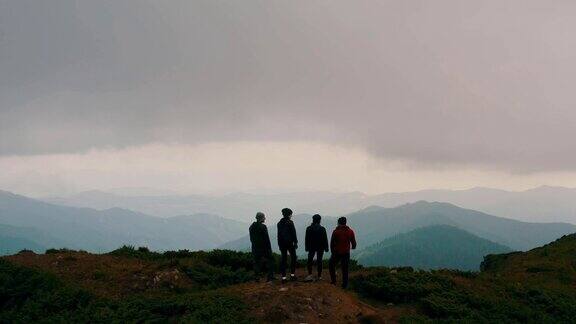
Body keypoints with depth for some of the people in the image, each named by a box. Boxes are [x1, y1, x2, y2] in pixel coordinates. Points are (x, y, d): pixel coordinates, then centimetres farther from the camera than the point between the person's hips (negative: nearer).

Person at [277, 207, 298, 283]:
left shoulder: (279, 223, 7)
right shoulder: (290, 222, -10)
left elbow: (279, 234, 11)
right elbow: (293, 233, -11)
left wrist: (279, 244, 16)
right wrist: (295, 242, -5)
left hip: (282, 243, 5)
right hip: (290, 242, -5)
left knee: (283, 259, 5)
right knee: (293, 258, 8)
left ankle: (283, 277, 4)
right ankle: (292, 275, 5)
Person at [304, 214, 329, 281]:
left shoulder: (309, 228, -5)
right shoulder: (322, 229, -9)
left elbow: (306, 239, 0)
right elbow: (325, 239, -5)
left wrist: (306, 247, 8)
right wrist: (326, 248, 3)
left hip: (311, 247, 1)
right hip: (320, 248, -1)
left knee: (310, 260, 7)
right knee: (319, 261, 6)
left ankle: (310, 275, -7)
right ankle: (319, 276, 10)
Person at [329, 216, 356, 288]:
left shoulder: (336, 231, -10)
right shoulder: (350, 231, -2)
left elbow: (332, 243, -8)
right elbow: (353, 242, 5)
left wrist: (332, 251, 7)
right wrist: (353, 247, 28)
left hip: (337, 252, -2)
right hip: (346, 253, 3)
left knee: (331, 265, 18)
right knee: (345, 269, 10)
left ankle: (333, 281, 15)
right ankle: (344, 285, 11)